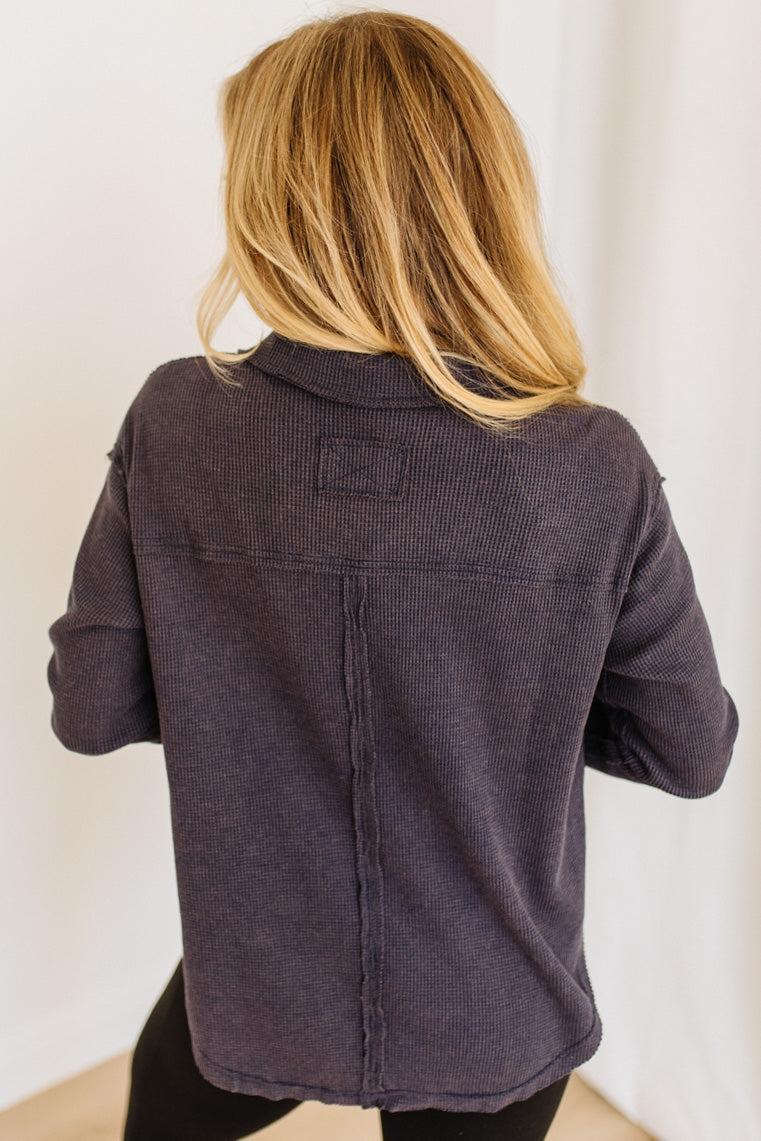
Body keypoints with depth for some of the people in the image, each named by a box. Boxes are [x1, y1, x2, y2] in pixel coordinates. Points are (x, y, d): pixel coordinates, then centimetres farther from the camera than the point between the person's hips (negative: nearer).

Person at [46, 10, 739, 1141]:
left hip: (254, 997, 0)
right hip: (494, 1022, 1)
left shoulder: (172, 426, -21)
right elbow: (691, 750, -10)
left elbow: (89, 709, -11)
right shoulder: (599, 471, -23)